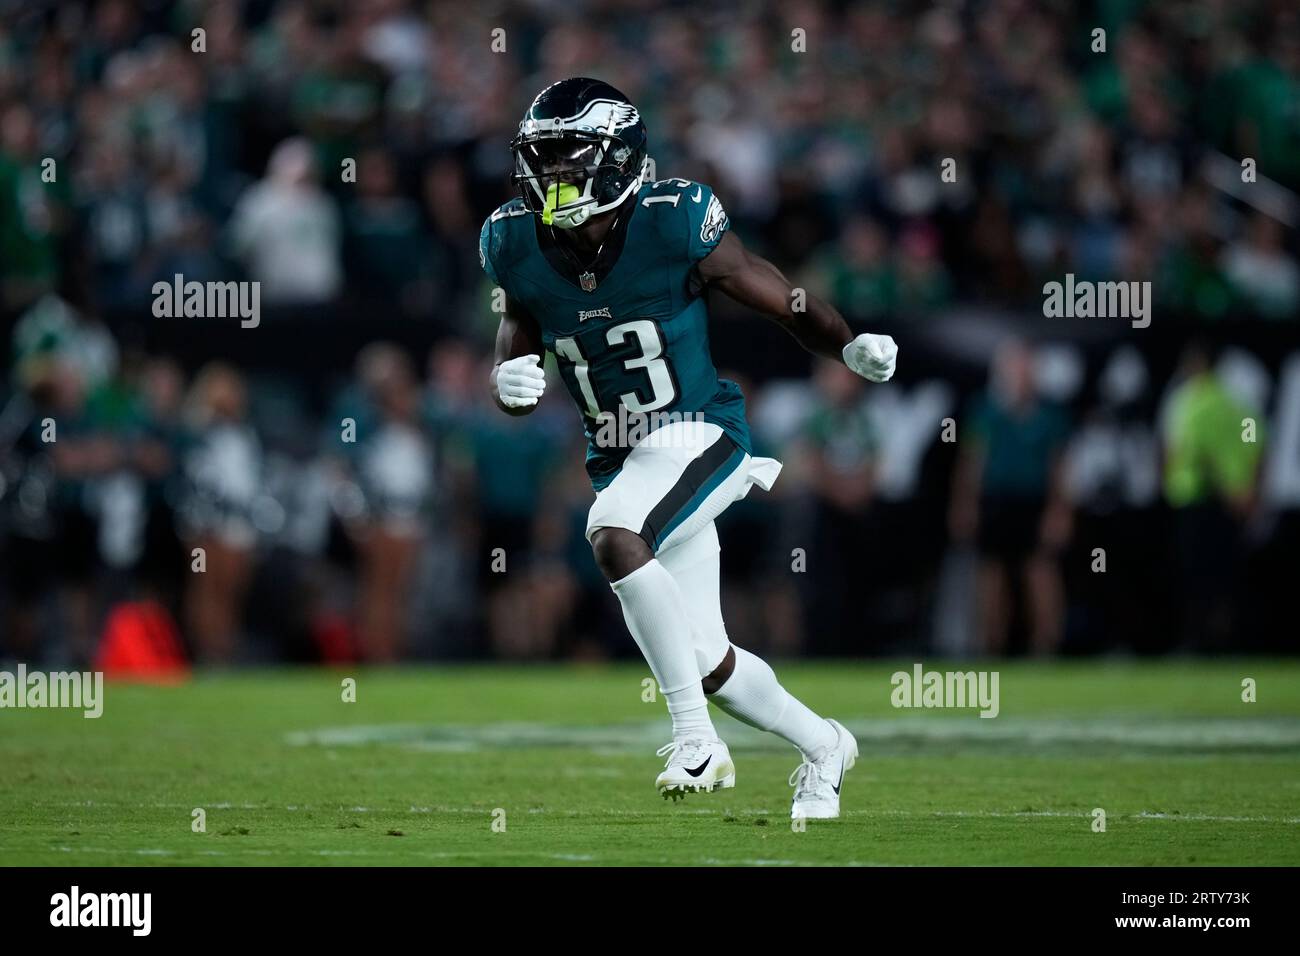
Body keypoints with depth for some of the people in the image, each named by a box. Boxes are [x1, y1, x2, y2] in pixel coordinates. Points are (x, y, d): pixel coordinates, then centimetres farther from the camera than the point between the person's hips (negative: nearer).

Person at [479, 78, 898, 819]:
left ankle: (695, 733, -24)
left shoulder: (673, 224, -16)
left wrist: (853, 348, -26)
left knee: (614, 535, -34)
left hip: (697, 433, -6)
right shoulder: (523, 250, -3)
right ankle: (823, 746, 36)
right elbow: (516, 348, 7)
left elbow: (786, 303, -9)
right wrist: (510, 384, -18)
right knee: (706, 662, 9)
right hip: (622, 460, 6)